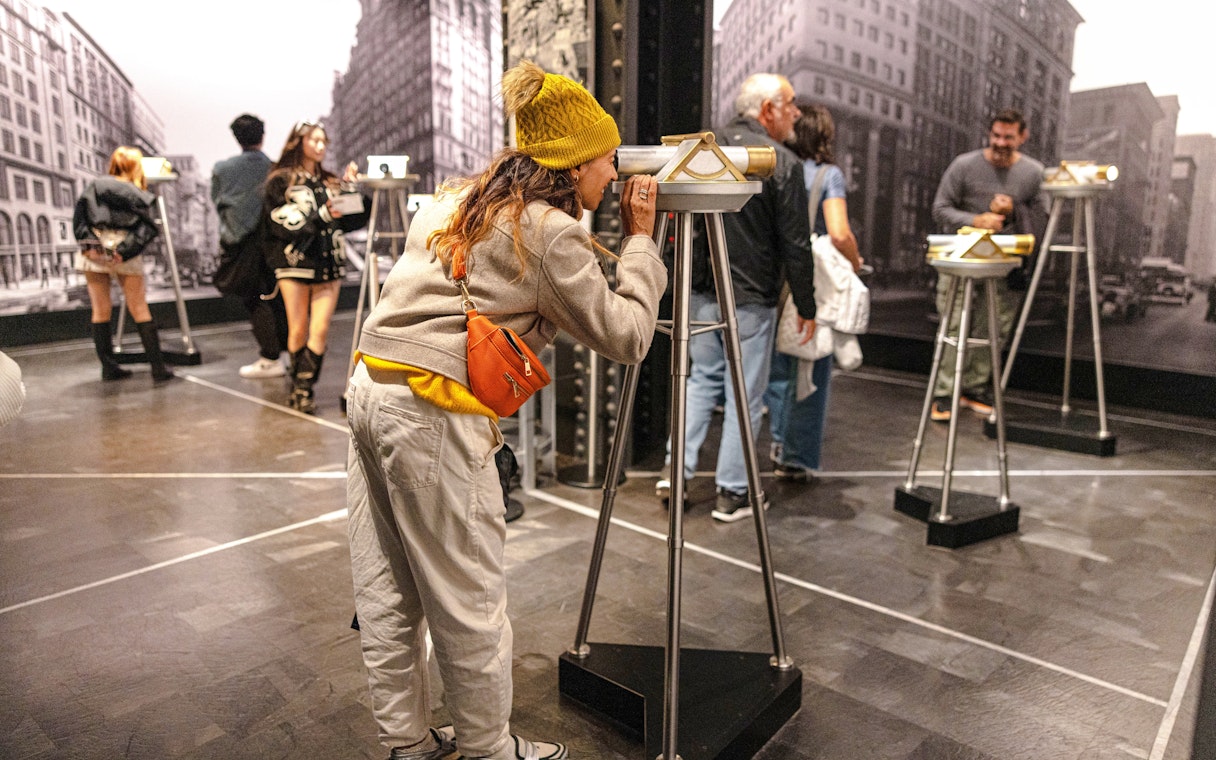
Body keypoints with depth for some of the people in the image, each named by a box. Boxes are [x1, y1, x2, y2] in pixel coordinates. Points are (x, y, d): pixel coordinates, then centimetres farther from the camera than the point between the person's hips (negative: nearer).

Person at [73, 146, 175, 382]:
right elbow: (148, 228, -9)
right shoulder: (140, 197, 5)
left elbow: (78, 218, -1)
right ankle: (158, 367, -1)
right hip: (126, 256, -1)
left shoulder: (93, 187, 10)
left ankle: (108, 367, 10)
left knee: (101, 311, 9)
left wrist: (88, 244, -7)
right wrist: (124, 251, -13)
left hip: (93, 253, 2)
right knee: (140, 310, 3)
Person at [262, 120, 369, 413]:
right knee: (298, 330, 1)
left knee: (320, 329, -6)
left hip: (329, 263, 4)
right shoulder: (280, 181, 3)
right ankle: (299, 387, 16)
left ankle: (303, 389, -2)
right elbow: (287, 223, -9)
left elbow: (353, 220, 10)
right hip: (294, 261, -4)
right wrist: (323, 216, -18)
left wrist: (351, 187, 1)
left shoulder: (330, 182, 17)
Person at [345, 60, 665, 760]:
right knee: (469, 602, 7)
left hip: (371, 388, 10)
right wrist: (640, 239, 4)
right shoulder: (549, 231, -9)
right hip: (435, 414, -9)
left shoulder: (456, 201, 17)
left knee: (388, 594, 16)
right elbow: (625, 336, -5)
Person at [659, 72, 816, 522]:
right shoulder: (782, 163, -11)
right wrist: (806, 307, -3)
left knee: (702, 377, 19)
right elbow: (795, 245, -11)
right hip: (751, 298, -5)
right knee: (745, 394, 5)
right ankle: (731, 493, 13)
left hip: (700, 291, 5)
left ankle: (677, 466, 14)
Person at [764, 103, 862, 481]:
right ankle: (795, 457, 15)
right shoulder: (827, 174, -9)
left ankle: (781, 441, 31)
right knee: (811, 372, 9)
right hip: (812, 285, -4)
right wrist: (855, 263, 0)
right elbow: (839, 234, -19)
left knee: (778, 368, 21)